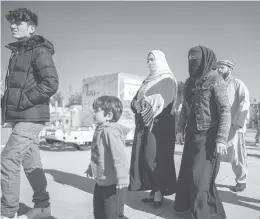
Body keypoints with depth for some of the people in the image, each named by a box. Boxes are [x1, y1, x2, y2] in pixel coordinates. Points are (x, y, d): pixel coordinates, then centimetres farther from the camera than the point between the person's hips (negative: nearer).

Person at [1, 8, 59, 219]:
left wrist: (25, 100, -18)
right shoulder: (17, 52, 18)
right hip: (21, 116, 9)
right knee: (31, 162, 13)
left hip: (31, 116, -9)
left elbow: (51, 83, -19)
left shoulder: (39, 51, -7)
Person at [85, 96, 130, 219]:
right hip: (101, 182, 10)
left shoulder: (110, 131, -24)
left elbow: (119, 156, -30)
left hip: (112, 184, -10)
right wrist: (91, 168, 29)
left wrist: (122, 177, -33)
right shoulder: (99, 129, 7)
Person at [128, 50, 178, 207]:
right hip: (144, 123, 7)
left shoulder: (167, 80, -1)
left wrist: (144, 103, -18)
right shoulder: (148, 80, 21)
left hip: (159, 122, -7)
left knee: (155, 156, -8)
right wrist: (136, 104, -6)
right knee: (144, 156, 4)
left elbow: (164, 100, -16)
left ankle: (160, 192, 3)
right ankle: (154, 191, 13)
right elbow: (137, 98, 15)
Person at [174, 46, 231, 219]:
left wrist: (222, 139, -20)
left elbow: (225, 110, -15)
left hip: (208, 136, -7)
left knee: (201, 174, -2)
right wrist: (180, 129, 17)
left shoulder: (215, 80, -11)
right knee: (187, 171, 12)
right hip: (192, 134, 7)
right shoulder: (190, 82, 9)